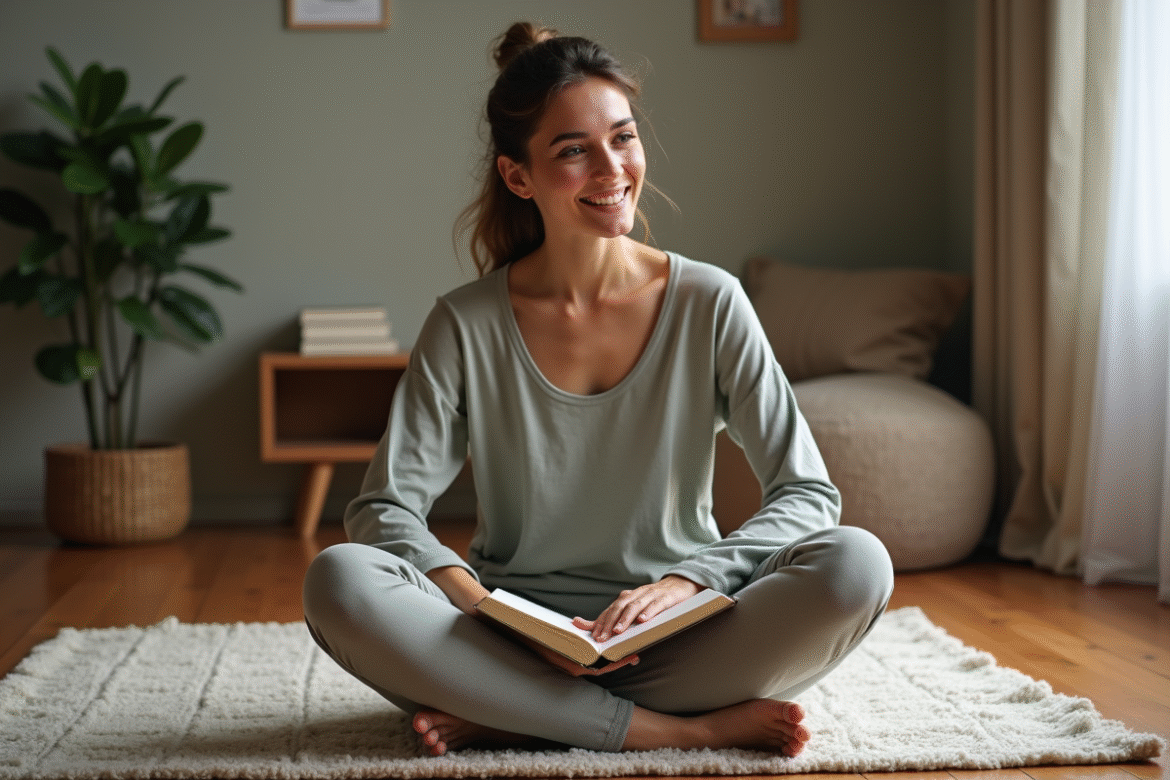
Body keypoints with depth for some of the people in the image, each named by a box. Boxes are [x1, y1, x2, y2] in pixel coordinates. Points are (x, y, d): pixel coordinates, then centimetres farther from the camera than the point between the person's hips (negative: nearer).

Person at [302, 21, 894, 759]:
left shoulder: (710, 304, -4)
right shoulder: (466, 326, -3)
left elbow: (809, 492, -5)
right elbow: (384, 506, -6)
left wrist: (687, 580, -22)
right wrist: (492, 614, -23)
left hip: (678, 642, 0)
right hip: (518, 643, 0)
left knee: (857, 564, -26)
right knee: (338, 581, -26)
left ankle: (512, 717, -20)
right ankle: (687, 729, -23)